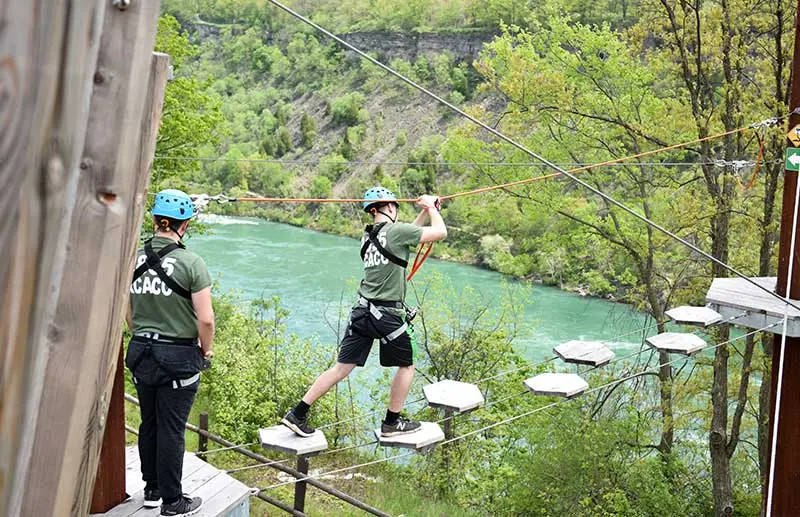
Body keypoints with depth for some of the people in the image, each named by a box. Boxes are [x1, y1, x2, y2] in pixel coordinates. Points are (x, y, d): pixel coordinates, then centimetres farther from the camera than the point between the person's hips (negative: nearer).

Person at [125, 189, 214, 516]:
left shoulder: (134, 259, -1)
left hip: (141, 352, 5)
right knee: (171, 429, 4)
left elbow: (128, 312, 9)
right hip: (178, 357, -5)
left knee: (149, 423, 18)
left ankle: (152, 490, 32)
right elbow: (205, 319, -16)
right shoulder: (190, 263, -16)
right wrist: (206, 350, 1)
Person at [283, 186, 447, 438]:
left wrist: (425, 211, 23)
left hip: (362, 311, 7)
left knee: (341, 369, 9)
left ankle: (297, 414, 8)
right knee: (406, 366, 15)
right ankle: (392, 423, 23)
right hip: (387, 315, -7)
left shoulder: (368, 236, 12)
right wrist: (431, 207, 11)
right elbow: (441, 232, -5)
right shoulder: (395, 231, -10)